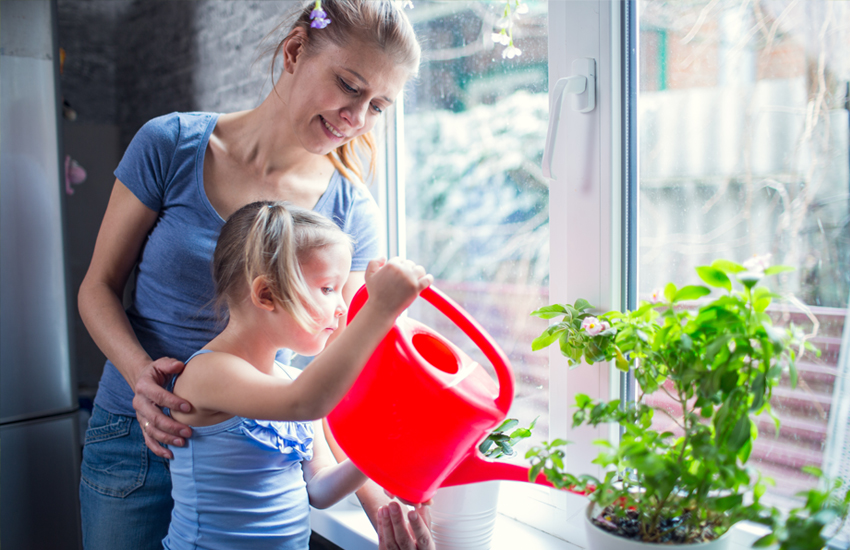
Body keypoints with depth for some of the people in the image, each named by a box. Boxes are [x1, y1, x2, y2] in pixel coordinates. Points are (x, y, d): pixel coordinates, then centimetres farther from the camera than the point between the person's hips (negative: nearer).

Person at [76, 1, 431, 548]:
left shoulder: (353, 213, -10)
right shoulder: (171, 145, -11)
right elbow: (99, 286, -3)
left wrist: (379, 503, -22)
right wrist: (140, 372, -22)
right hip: (138, 438, 0)